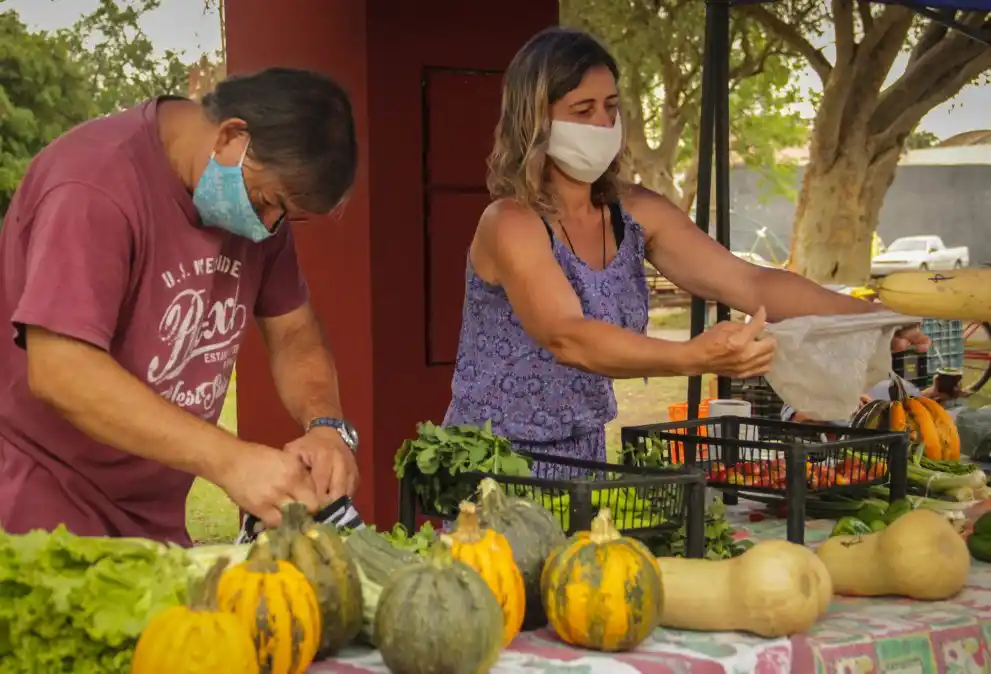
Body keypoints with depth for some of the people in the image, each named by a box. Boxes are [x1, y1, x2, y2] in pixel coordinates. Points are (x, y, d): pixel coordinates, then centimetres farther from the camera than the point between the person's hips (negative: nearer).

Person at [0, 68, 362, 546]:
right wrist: (228, 460, -36)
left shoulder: (263, 193, 1)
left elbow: (294, 336, 7)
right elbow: (61, 373, -32)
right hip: (44, 509, -7)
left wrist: (325, 426, -15)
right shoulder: (97, 183, -24)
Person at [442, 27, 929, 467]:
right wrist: (694, 357, -47)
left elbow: (747, 283, -4)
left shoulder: (635, 213, 0)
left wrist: (866, 317, -17)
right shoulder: (510, 225, -19)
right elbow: (566, 337, -34)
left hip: (582, 461, 6)